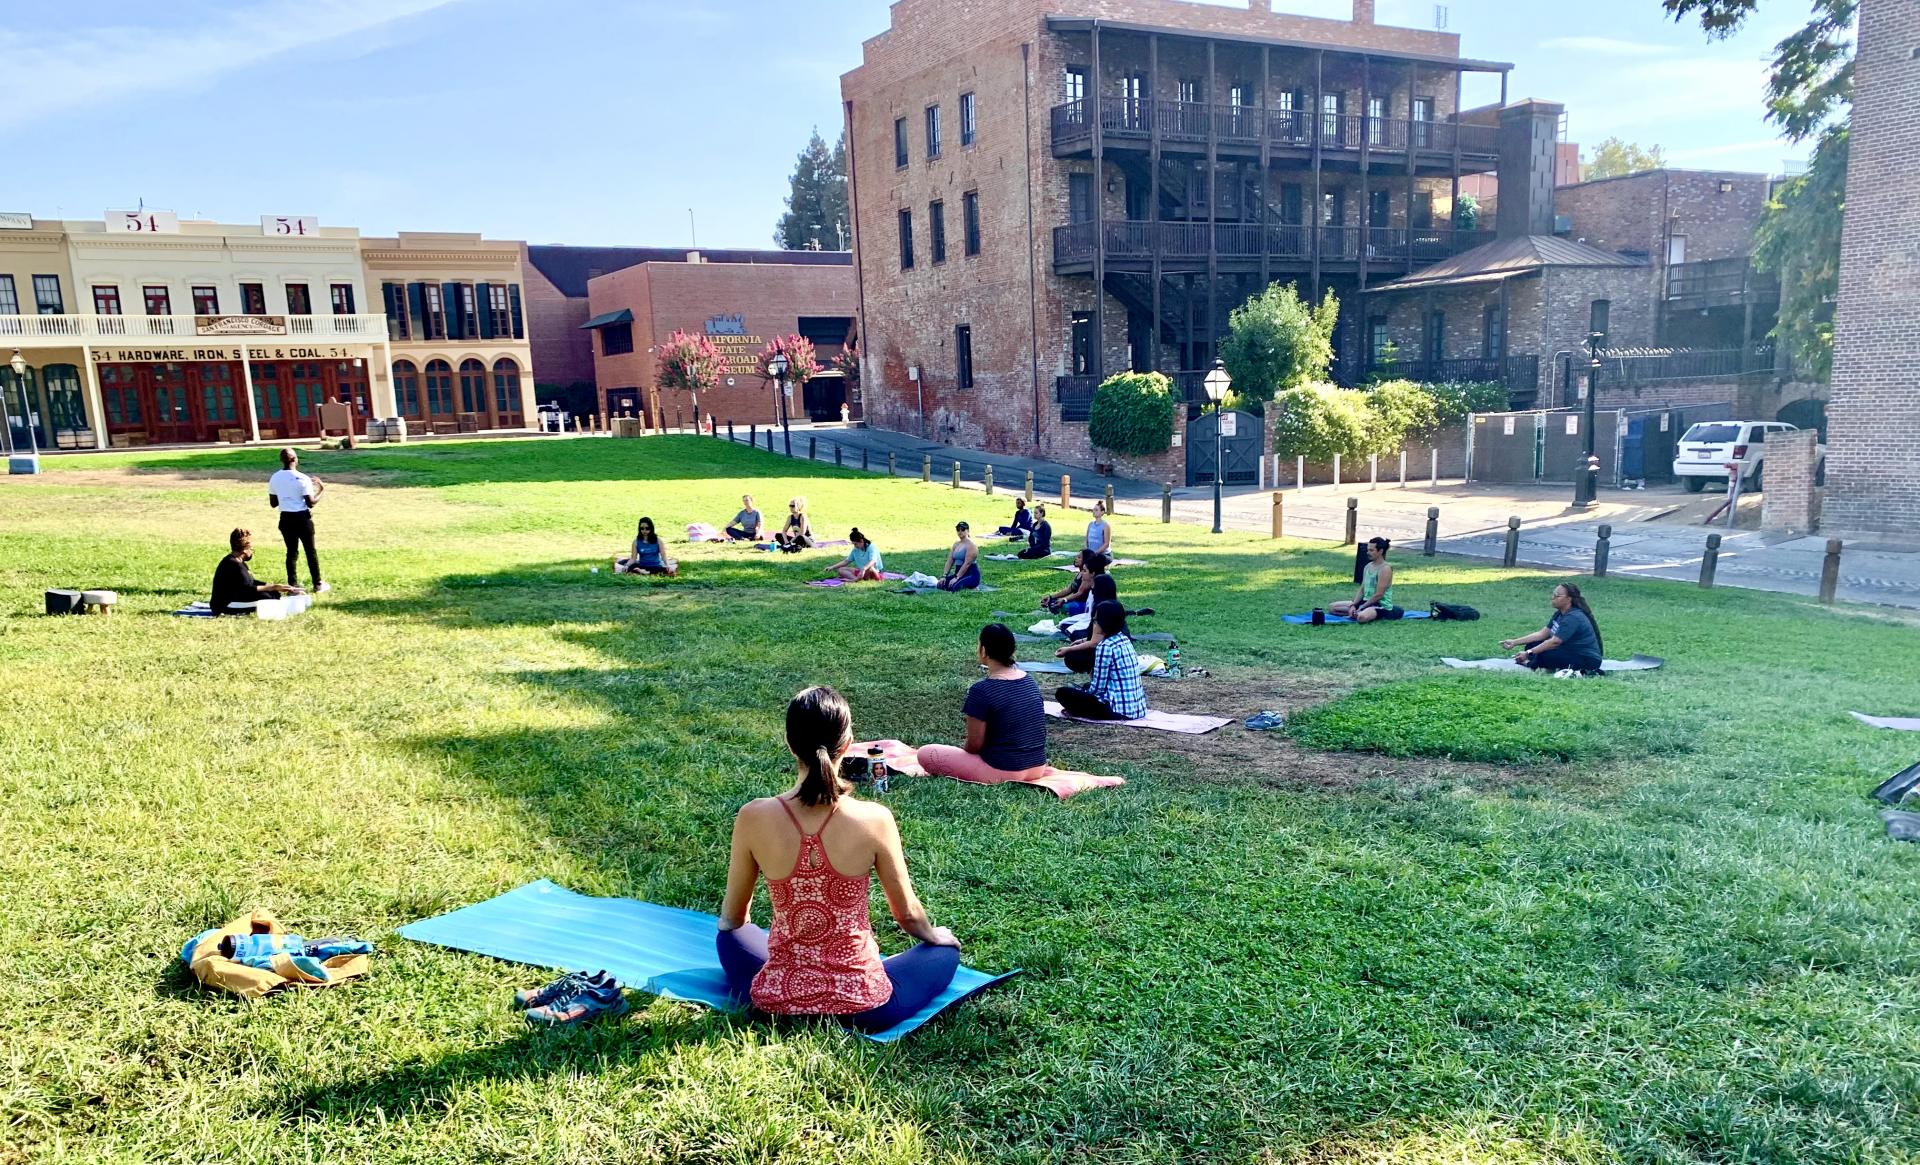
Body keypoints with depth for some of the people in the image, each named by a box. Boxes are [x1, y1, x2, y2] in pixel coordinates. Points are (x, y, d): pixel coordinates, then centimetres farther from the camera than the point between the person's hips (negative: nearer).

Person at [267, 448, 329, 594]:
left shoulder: (274, 479, 1)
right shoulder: (302, 479, -15)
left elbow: (273, 503, 8)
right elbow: (311, 503, -14)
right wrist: (321, 490, 0)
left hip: (286, 518, 4)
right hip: (302, 518, -4)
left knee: (291, 551, 14)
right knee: (311, 551, 7)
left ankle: (292, 585, 15)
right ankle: (318, 585, 13)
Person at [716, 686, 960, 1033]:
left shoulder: (753, 818, -14)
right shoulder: (874, 820, -17)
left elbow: (731, 918, 3)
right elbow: (908, 914, -1)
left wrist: (731, 922, 28)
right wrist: (934, 935, 23)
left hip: (778, 1002, 3)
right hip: (861, 1005, -3)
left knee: (731, 937, 35)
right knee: (945, 951, 25)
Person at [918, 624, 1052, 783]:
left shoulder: (981, 690, -20)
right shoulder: (1030, 682, 3)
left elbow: (974, 745, -15)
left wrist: (962, 749, 9)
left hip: (1003, 772, -8)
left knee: (926, 754, 2)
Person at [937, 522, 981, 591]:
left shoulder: (970, 545, -12)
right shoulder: (956, 544, 12)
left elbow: (967, 564, -21)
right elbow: (950, 561, 8)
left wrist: (956, 578, -26)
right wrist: (944, 576, -5)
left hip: (971, 575, -8)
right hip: (958, 573, 8)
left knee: (953, 586, -33)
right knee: (941, 584, -15)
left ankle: (969, 587, -5)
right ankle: (963, 585, 2)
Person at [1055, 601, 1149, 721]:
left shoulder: (1105, 647, -16)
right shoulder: (1125, 639, 11)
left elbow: (1097, 687, -12)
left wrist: (1083, 690, 6)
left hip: (1121, 710, -9)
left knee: (1063, 693, -6)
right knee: (1086, 687, 30)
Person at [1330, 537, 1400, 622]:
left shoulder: (1385, 568, -15)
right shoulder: (1368, 566, 10)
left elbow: (1379, 595, -20)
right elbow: (1361, 590, 9)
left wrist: (1361, 607, -17)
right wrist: (1353, 605, -7)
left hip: (1382, 605, -8)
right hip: (1366, 602, 9)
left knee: (1362, 617, -42)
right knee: (1332, 607, 0)